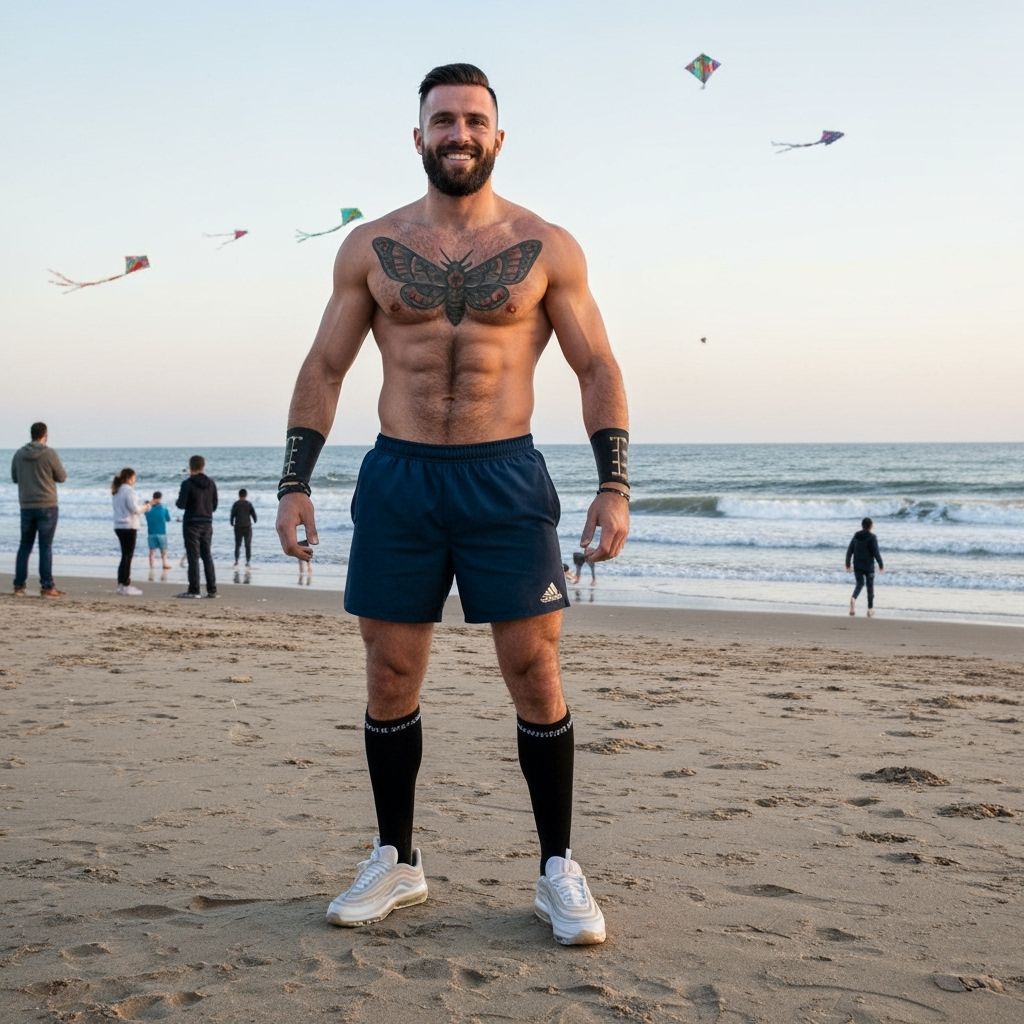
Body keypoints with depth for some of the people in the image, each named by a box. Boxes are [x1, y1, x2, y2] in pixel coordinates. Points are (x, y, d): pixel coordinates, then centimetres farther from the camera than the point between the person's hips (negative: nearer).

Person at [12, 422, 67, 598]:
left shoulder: (19, 454, 4)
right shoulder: (49, 453, -10)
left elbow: (15, 478, 14)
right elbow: (62, 477, -2)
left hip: (26, 507, 4)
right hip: (47, 506, -4)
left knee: (25, 546, 11)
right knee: (46, 547, -2)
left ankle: (19, 585, 11)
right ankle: (47, 587, -2)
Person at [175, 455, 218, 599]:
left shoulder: (187, 483, -11)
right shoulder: (211, 484, 5)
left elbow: (181, 504, -14)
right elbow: (214, 506, 8)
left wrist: (178, 500, 7)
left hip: (191, 523, -5)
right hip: (207, 523, 5)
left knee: (193, 557, -2)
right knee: (207, 556, 10)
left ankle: (194, 590, -3)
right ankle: (212, 590, 8)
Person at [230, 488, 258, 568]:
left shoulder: (236, 504, -2)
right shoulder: (249, 504, -2)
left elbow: (232, 514, -3)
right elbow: (253, 513, -2)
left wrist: (232, 523, 14)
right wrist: (255, 520, 18)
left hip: (238, 527, 0)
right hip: (247, 526, 0)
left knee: (237, 544, 9)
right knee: (248, 545, 6)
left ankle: (236, 561, 1)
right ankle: (248, 562, 3)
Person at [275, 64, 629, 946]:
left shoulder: (547, 249, 3)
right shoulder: (370, 248, 6)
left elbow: (598, 370, 4)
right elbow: (324, 369, 9)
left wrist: (615, 486, -6)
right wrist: (294, 484, 1)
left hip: (506, 478, -1)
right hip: (397, 479, 2)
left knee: (536, 676, -2)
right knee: (390, 680, 6)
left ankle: (559, 871, 12)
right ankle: (396, 862, 23)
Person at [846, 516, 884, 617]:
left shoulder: (856, 536, 3)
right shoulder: (872, 537, -11)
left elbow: (849, 551, 3)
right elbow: (876, 553, -14)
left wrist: (848, 564, 11)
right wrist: (881, 565, -4)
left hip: (857, 566, 3)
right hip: (868, 566, -3)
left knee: (859, 584, 13)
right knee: (870, 586, 10)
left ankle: (853, 599, -17)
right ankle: (870, 608, 15)